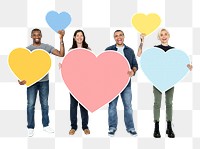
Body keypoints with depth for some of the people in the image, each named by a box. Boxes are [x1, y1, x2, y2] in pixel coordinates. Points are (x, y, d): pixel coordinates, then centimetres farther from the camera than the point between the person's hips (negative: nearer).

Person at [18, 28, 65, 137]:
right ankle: (30, 128, 12)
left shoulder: (47, 47, 2)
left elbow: (61, 54, -10)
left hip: (44, 80, 1)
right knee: (30, 104, 2)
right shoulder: (27, 49, 1)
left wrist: (61, 39, -19)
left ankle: (46, 125, 23)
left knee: (44, 104, 11)